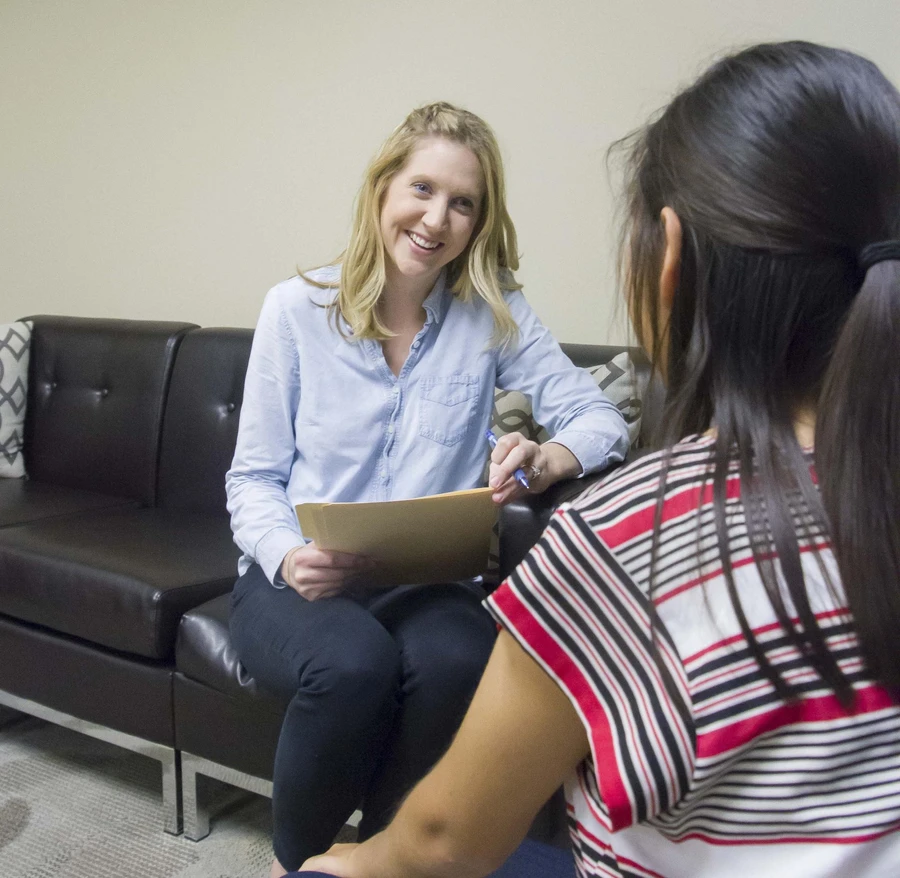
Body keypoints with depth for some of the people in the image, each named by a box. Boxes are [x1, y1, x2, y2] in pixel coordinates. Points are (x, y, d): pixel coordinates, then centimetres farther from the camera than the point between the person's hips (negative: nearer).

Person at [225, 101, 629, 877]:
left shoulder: (495, 312, 0)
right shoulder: (297, 308, -2)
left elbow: (601, 420, -5)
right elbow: (254, 477, -1)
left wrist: (548, 457, -29)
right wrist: (288, 557, -22)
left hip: (429, 582, 1)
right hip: (296, 582, 0)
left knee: (456, 662, -33)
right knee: (355, 664, -34)